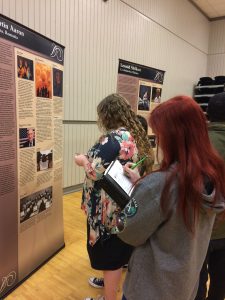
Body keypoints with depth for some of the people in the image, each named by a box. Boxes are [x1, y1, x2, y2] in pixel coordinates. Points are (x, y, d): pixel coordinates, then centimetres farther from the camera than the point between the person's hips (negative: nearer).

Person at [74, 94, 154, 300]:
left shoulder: (113, 138, -23)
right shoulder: (137, 135, 5)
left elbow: (95, 171, -28)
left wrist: (82, 160, -9)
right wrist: (92, 157, 18)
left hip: (110, 208, -9)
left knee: (110, 253, 10)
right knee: (119, 249, 26)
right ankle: (112, 282, 49)